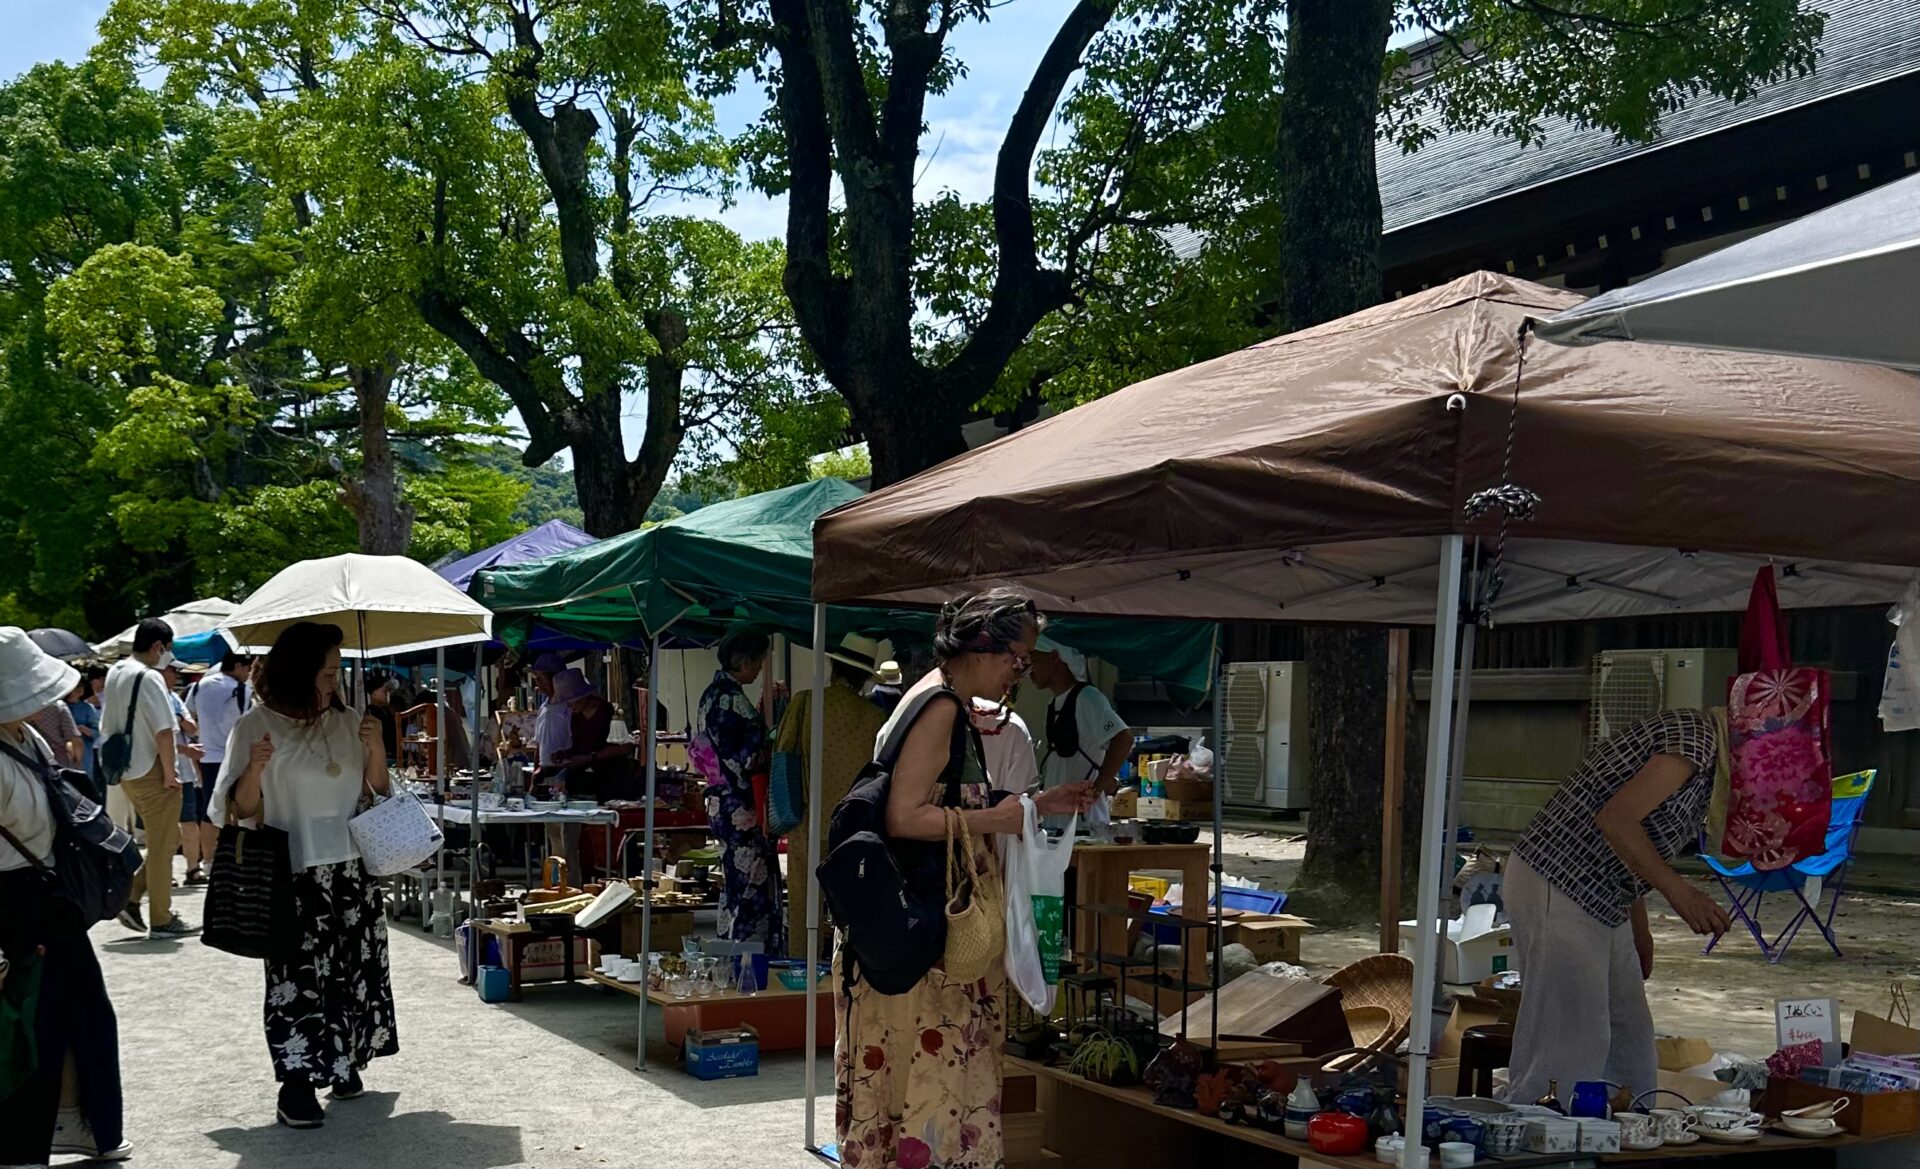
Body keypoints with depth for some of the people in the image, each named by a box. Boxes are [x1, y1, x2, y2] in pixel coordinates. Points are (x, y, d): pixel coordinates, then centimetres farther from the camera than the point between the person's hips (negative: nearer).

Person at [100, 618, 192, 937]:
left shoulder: (115, 674, 10)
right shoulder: (149, 677, -18)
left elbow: (107, 728, 16)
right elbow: (163, 733, -24)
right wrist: (170, 774, -14)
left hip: (128, 773, 9)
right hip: (152, 774, -9)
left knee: (168, 839, 20)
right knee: (162, 847, 3)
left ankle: (131, 896, 13)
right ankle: (162, 920, 10)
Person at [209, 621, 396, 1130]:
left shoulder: (347, 722, 8)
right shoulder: (257, 725, -3)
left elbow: (376, 792, 14)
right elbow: (240, 809, -3)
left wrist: (376, 748, -3)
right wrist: (255, 769, -22)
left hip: (353, 867, 4)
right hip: (294, 874, -4)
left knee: (354, 966, 6)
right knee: (297, 974, -7)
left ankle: (344, 1061, 20)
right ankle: (296, 1084, -5)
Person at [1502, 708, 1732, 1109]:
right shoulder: (1696, 740, -15)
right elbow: (1615, 818, -25)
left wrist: (1639, 930, 27)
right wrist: (1679, 892, -22)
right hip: (1555, 892, -11)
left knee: (1630, 1037, 15)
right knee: (1572, 1044, -10)